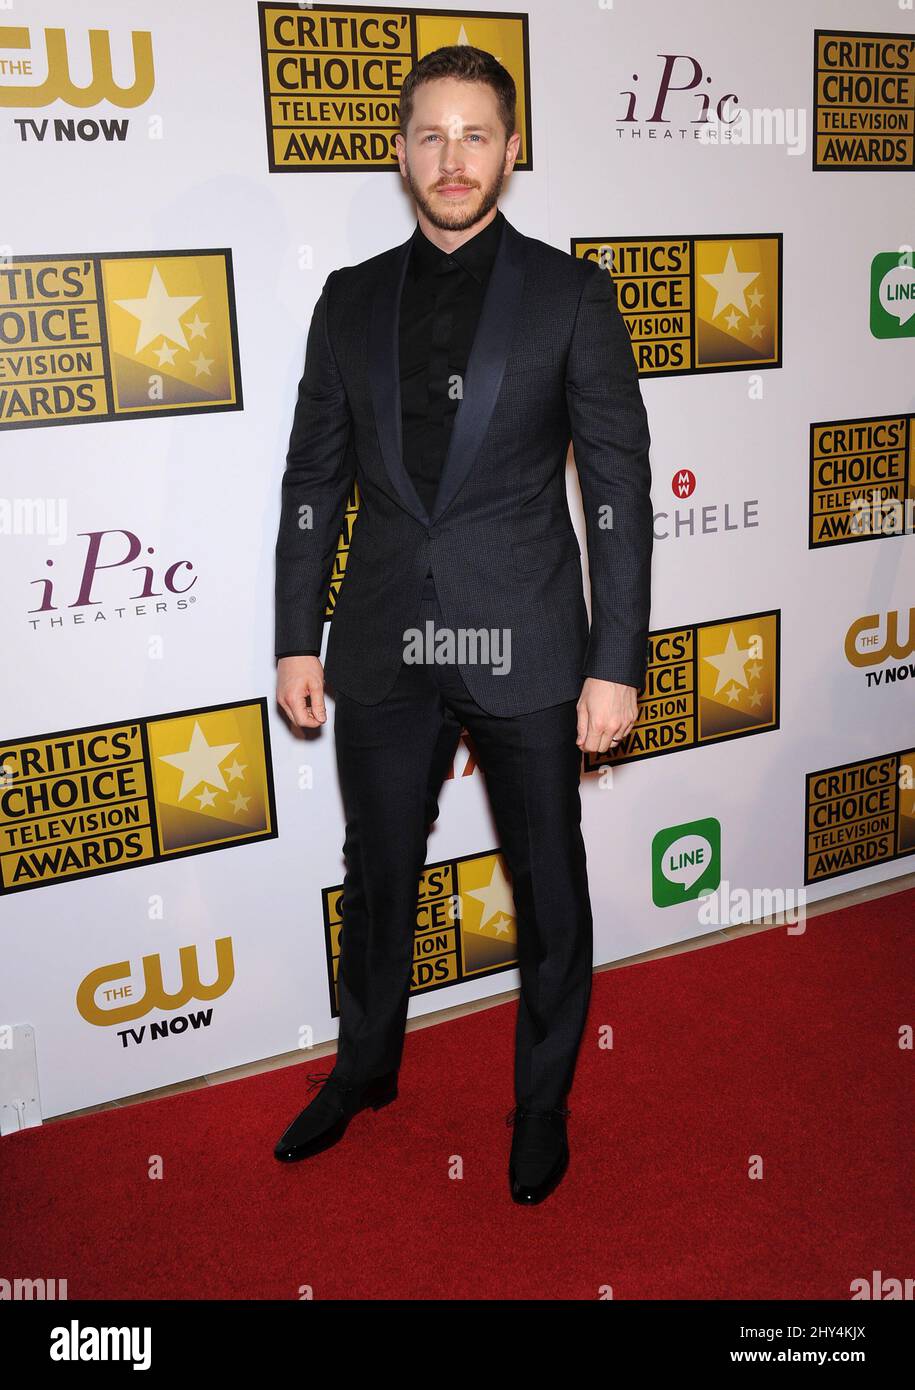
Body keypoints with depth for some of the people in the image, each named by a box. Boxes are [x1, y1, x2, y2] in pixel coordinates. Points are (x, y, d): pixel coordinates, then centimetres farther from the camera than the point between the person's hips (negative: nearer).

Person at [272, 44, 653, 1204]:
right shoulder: (351, 299, 7)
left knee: (549, 887, 11)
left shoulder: (570, 293, -1)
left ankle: (544, 1097, 34)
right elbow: (314, 480, 9)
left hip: (523, 650, -2)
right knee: (375, 877, 17)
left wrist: (616, 664, -9)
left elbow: (619, 488, -4)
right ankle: (365, 1068, 41)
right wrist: (296, 641, 5)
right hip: (383, 651, 3)